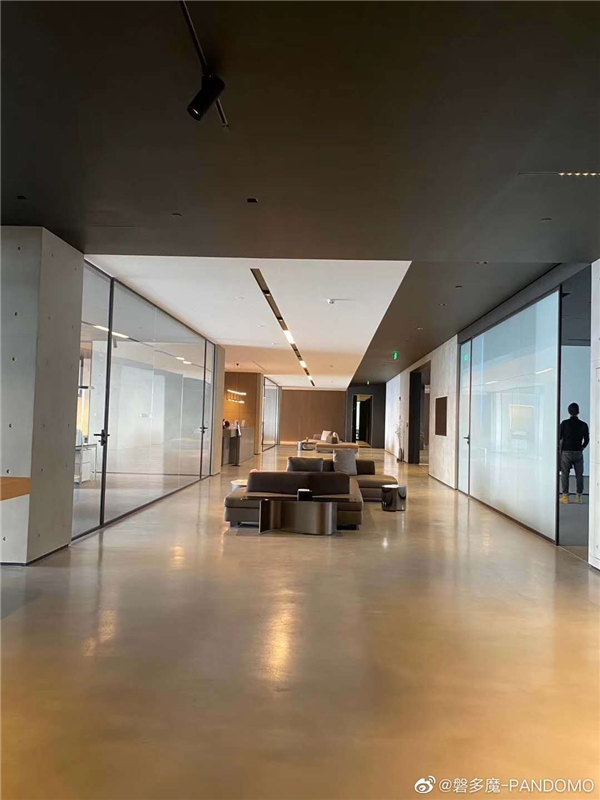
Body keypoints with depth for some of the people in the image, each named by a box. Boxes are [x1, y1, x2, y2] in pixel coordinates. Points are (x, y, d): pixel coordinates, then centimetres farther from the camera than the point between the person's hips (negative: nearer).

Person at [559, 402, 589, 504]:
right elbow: (587, 440, 4)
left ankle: (565, 496, 0)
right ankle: (579, 496, 8)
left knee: (564, 474, 2)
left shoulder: (564, 423, -8)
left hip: (566, 452, -2)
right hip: (578, 453, 2)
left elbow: (559, 437, -6)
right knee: (579, 475, 8)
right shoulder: (583, 425, 0)